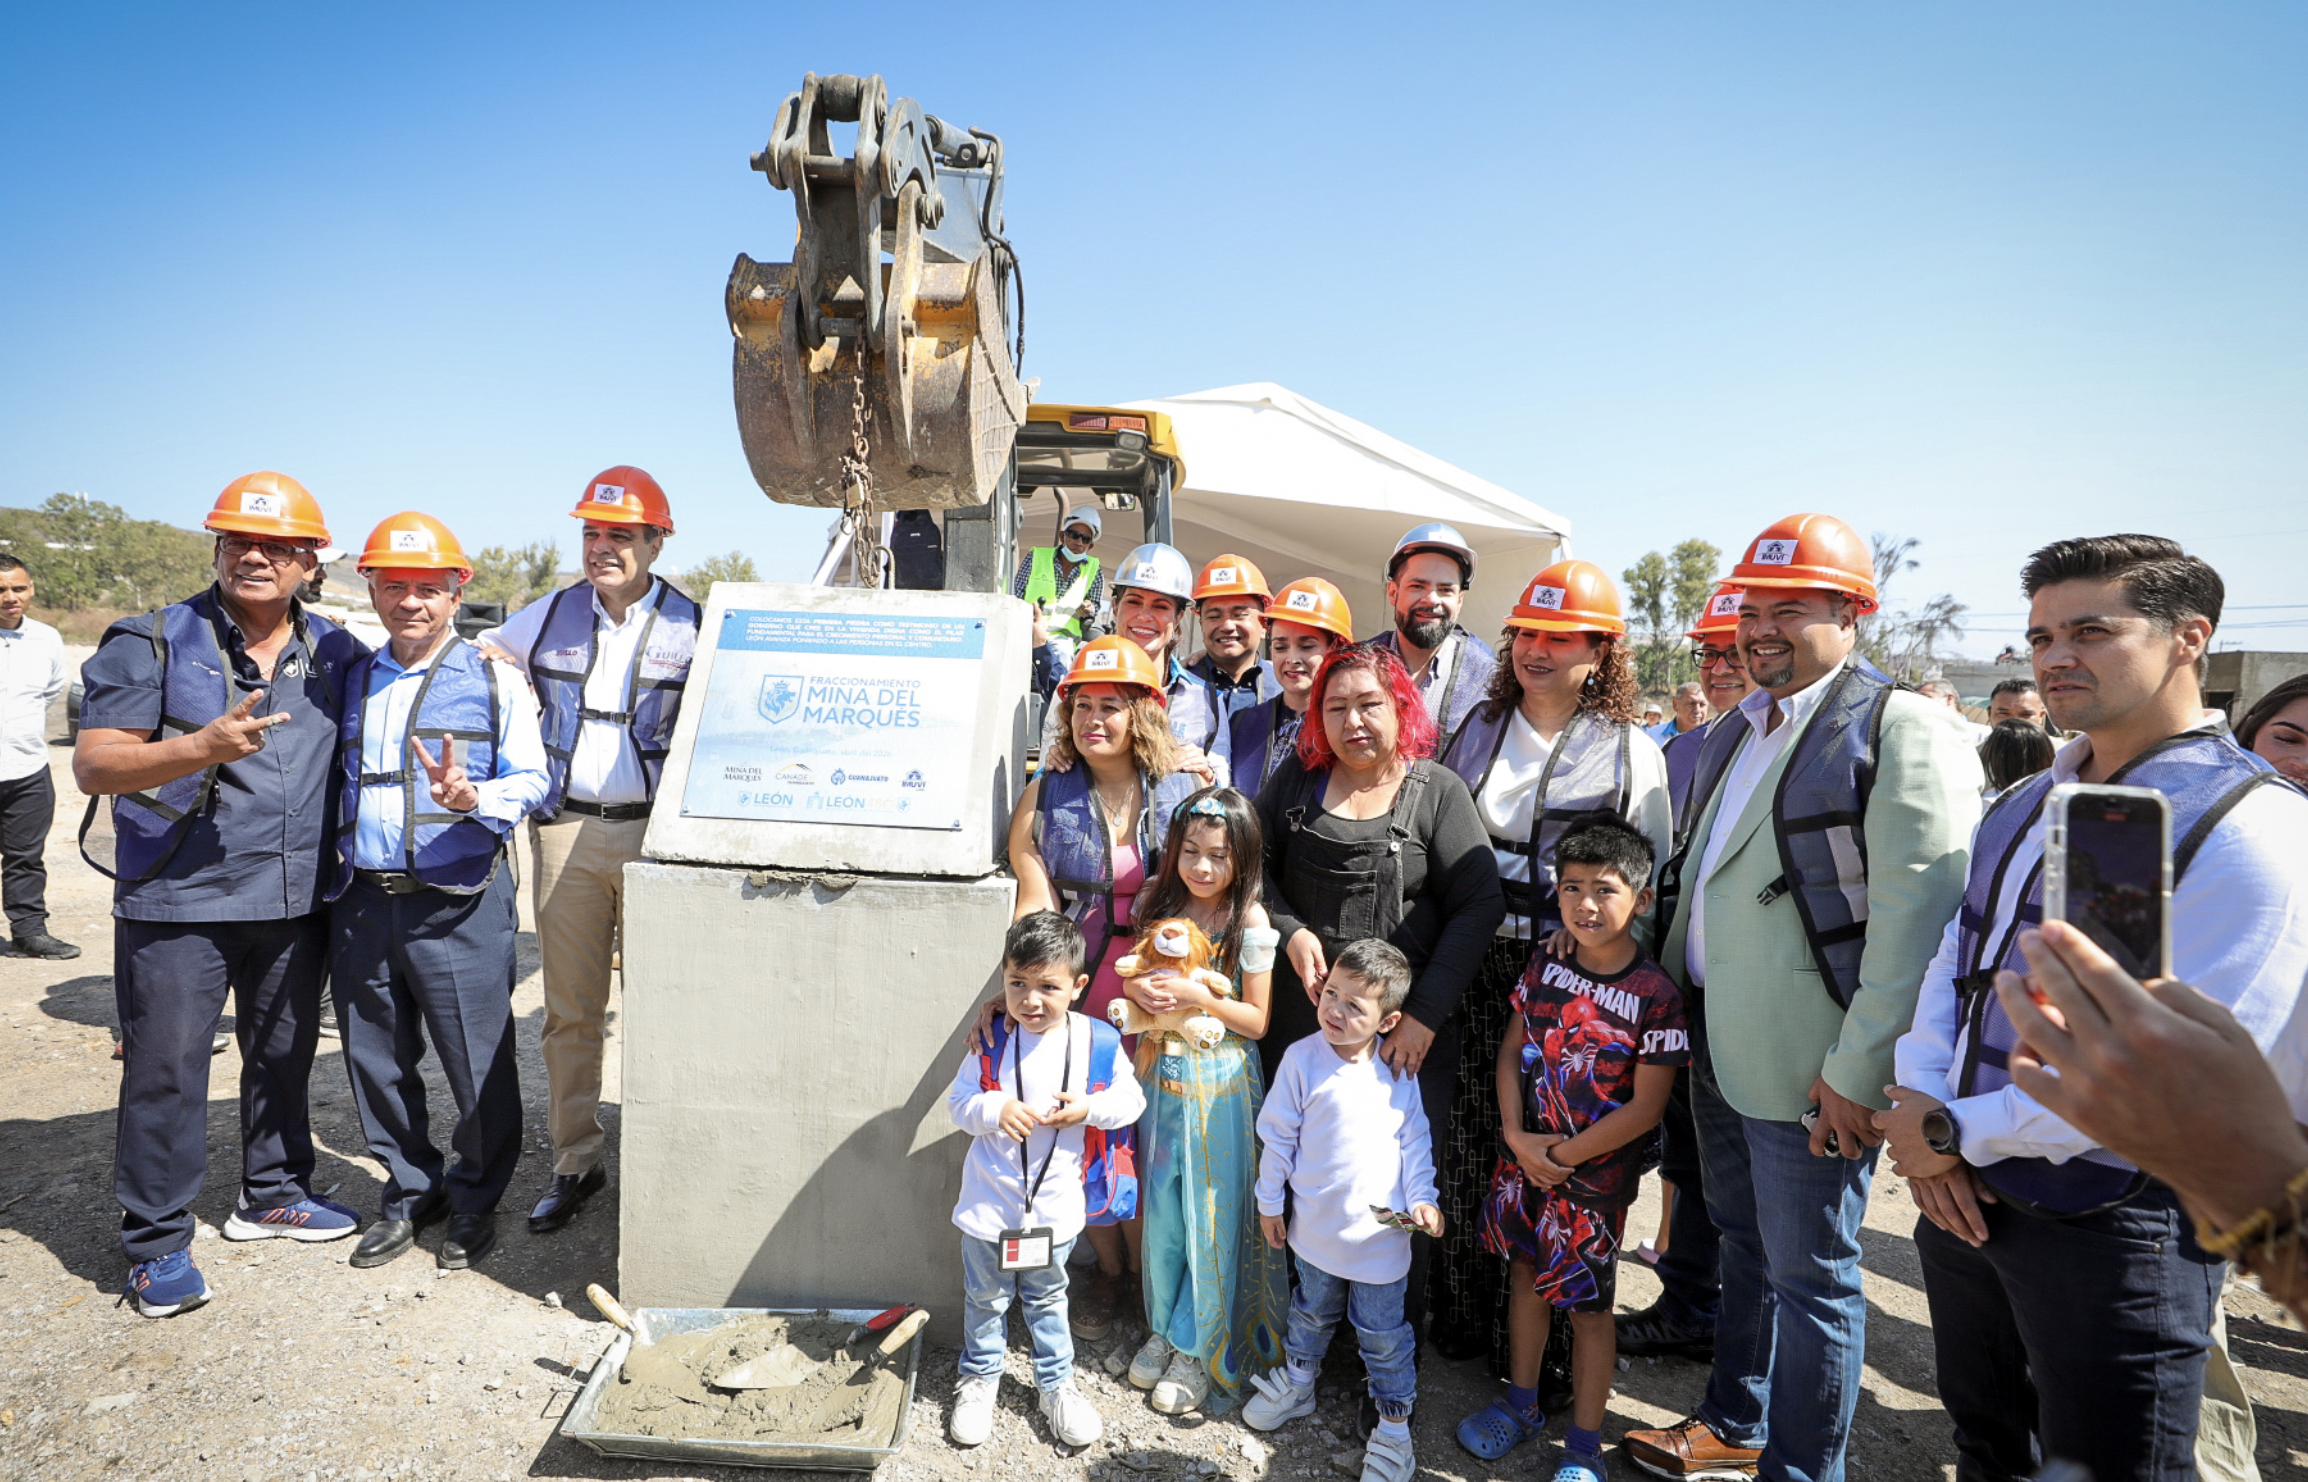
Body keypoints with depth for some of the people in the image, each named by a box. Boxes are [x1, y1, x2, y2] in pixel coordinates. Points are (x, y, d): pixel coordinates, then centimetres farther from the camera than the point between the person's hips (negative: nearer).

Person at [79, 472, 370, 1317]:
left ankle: (274, 1194, 35)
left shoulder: (334, 654, 7)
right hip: (178, 901, -4)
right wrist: (203, 747, -29)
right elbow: (92, 765, -11)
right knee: (166, 1071, 3)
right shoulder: (153, 643, -5)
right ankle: (156, 1244, 18)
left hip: (295, 901, 4)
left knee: (284, 1057, 17)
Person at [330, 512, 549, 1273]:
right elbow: (332, 783, 22)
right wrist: (328, 874, 8)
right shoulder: (351, 680, 14)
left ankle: (476, 1197, 23)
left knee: (479, 1063, 2)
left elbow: (531, 780, -4)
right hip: (361, 902, 5)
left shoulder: (494, 680, 0)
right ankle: (410, 1189, 33)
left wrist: (473, 797, -23)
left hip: (457, 904, -5)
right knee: (375, 1060, 14)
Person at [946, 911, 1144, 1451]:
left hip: (1054, 1206, 0)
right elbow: (957, 1102, -6)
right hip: (989, 1202, 0)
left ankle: (1056, 1382, 40)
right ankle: (979, 1377, 42)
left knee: (1047, 1300, 21)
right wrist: (994, 1109, -26)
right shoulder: (992, 1041, -12)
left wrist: (1089, 1108, -21)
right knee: (985, 1298, 18)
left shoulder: (1098, 1042, -12)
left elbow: (1131, 1099, -3)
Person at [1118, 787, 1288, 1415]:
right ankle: (1163, 1329, 34)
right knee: (1160, 1210, 14)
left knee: (1212, 1215, 7)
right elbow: (1128, 973, 10)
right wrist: (1137, 989, -13)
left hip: (1218, 1085, -3)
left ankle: (1201, 1349, 24)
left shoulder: (1249, 922, -13)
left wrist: (1196, 995, -23)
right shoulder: (1154, 903, -2)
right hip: (1159, 1073, 4)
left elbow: (1257, 1021, -9)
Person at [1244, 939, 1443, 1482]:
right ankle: (1296, 1383, 49)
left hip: (1381, 1229, -1)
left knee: (1383, 1332, 12)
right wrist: (1269, 1201, 0)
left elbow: (1415, 1140, 2)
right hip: (1316, 1223, 1)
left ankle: (1394, 1423, 32)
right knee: (1312, 1311, 24)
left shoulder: (1398, 1070, -11)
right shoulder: (1302, 1059, -15)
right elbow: (1278, 1135, -6)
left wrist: (1422, 1198, -7)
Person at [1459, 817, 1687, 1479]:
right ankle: (1521, 1404, 39)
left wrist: (1564, 1156, -14)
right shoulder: (1545, 966, -3)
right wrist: (1516, 1135, -8)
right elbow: (1510, 1050, 3)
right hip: (1522, 1158, 5)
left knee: (1588, 1307, 8)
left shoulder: (1656, 996, -17)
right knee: (1525, 1273, 19)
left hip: (1595, 1176, -4)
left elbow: (1645, 1107, -16)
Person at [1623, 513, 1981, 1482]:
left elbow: (1916, 915, -19)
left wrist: (1859, 1068, -20)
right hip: (1716, 1047, 8)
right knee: (1743, 1246, 23)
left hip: (1807, 1067, -8)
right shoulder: (1735, 731, 12)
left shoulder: (1903, 729, -14)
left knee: (1809, 1276, 7)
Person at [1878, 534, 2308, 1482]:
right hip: (1963, 1195, 7)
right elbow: (1951, 965, 9)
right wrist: (1918, 1099, -8)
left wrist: (1955, 1135, -17)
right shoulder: (2022, 806, 7)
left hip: (2109, 1226, -7)